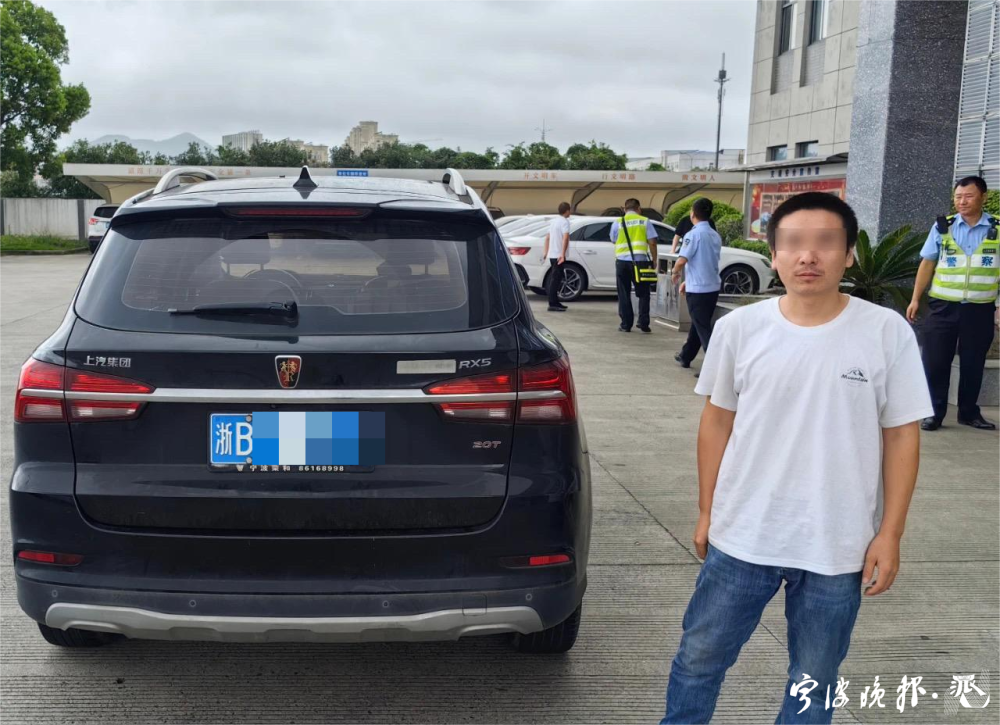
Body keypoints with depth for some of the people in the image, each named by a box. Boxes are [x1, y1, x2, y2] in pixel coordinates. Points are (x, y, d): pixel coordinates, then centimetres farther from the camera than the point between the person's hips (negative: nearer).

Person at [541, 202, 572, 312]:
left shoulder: (554, 221, 17)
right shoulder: (564, 221, -12)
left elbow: (547, 237, 24)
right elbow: (565, 238, -24)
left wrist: (546, 251, 30)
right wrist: (563, 255, -29)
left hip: (552, 254, 9)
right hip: (559, 255, -9)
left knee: (554, 278, 15)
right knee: (556, 279, -9)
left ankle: (555, 302, 21)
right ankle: (552, 304, -10)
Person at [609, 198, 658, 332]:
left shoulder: (617, 222, 6)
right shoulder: (645, 221, 4)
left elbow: (614, 241, 9)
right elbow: (652, 242, 0)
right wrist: (654, 260, 7)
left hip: (622, 261, 1)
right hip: (640, 260, -1)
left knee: (624, 294, 8)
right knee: (643, 293, 9)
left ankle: (626, 324, 8)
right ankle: (644, 324, 3)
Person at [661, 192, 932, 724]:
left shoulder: (887, 332, -9)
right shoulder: (740, 328, -6)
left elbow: (902, 436, -3)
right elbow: (717, 421, 4)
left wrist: (889, 534, -3)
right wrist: (707, 511, 7)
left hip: (839, 548, -1)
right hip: (741, 537, 1)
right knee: (699, 658, 15)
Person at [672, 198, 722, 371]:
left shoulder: (693, 235, -14)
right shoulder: (715, 236, 9)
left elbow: (682, 260, -21)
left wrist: (675, 273, 1)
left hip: (698, 289, -8)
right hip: (713, 287, 8)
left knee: (703, 328, -5)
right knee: (698, 324, 20)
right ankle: (685, 356, 35)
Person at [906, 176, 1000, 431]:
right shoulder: (942, 226, 2)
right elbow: (927, 264, 7)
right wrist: (916, 299, 3)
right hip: (943, 306, 0)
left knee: (973, 363, 10)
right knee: (935, 362, 1)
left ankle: (969, 412, 24)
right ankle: (934, 412, 13)